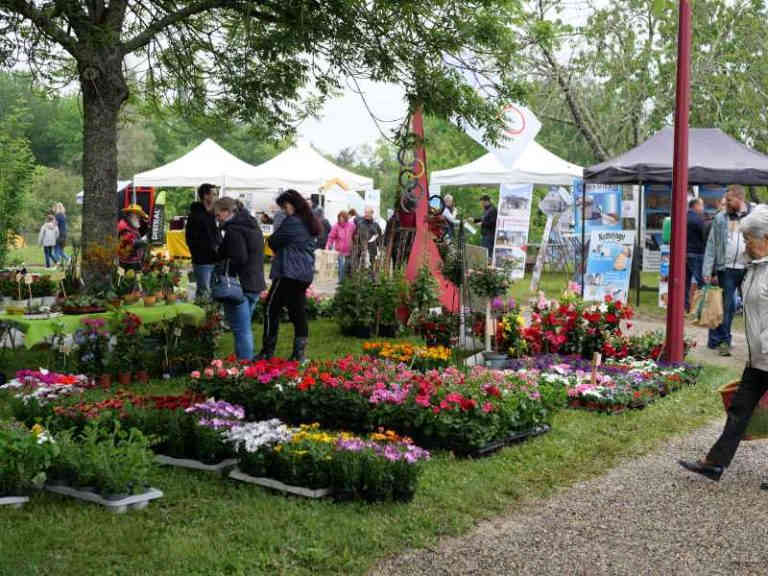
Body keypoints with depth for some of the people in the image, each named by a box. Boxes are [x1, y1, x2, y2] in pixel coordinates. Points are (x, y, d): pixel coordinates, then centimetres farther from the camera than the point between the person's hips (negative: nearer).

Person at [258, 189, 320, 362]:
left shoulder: (292, 222, -12)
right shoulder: (310, 223, 16)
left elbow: (273, 242, -6)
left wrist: (278, 252, 15)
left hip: (289, 272, -9)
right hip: (305, 273, 9)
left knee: (271, 309, -3)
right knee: (298, 311, 9)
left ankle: (267, 351, -2)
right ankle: (299, 353, 9)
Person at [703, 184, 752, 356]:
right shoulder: (720, 218, 6)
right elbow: (711, 246, 5)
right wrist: (708, 272, -1)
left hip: (750, 269, 0)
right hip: (726, 269, 1)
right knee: (726, 306, 3)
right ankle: (723, 340, 12)